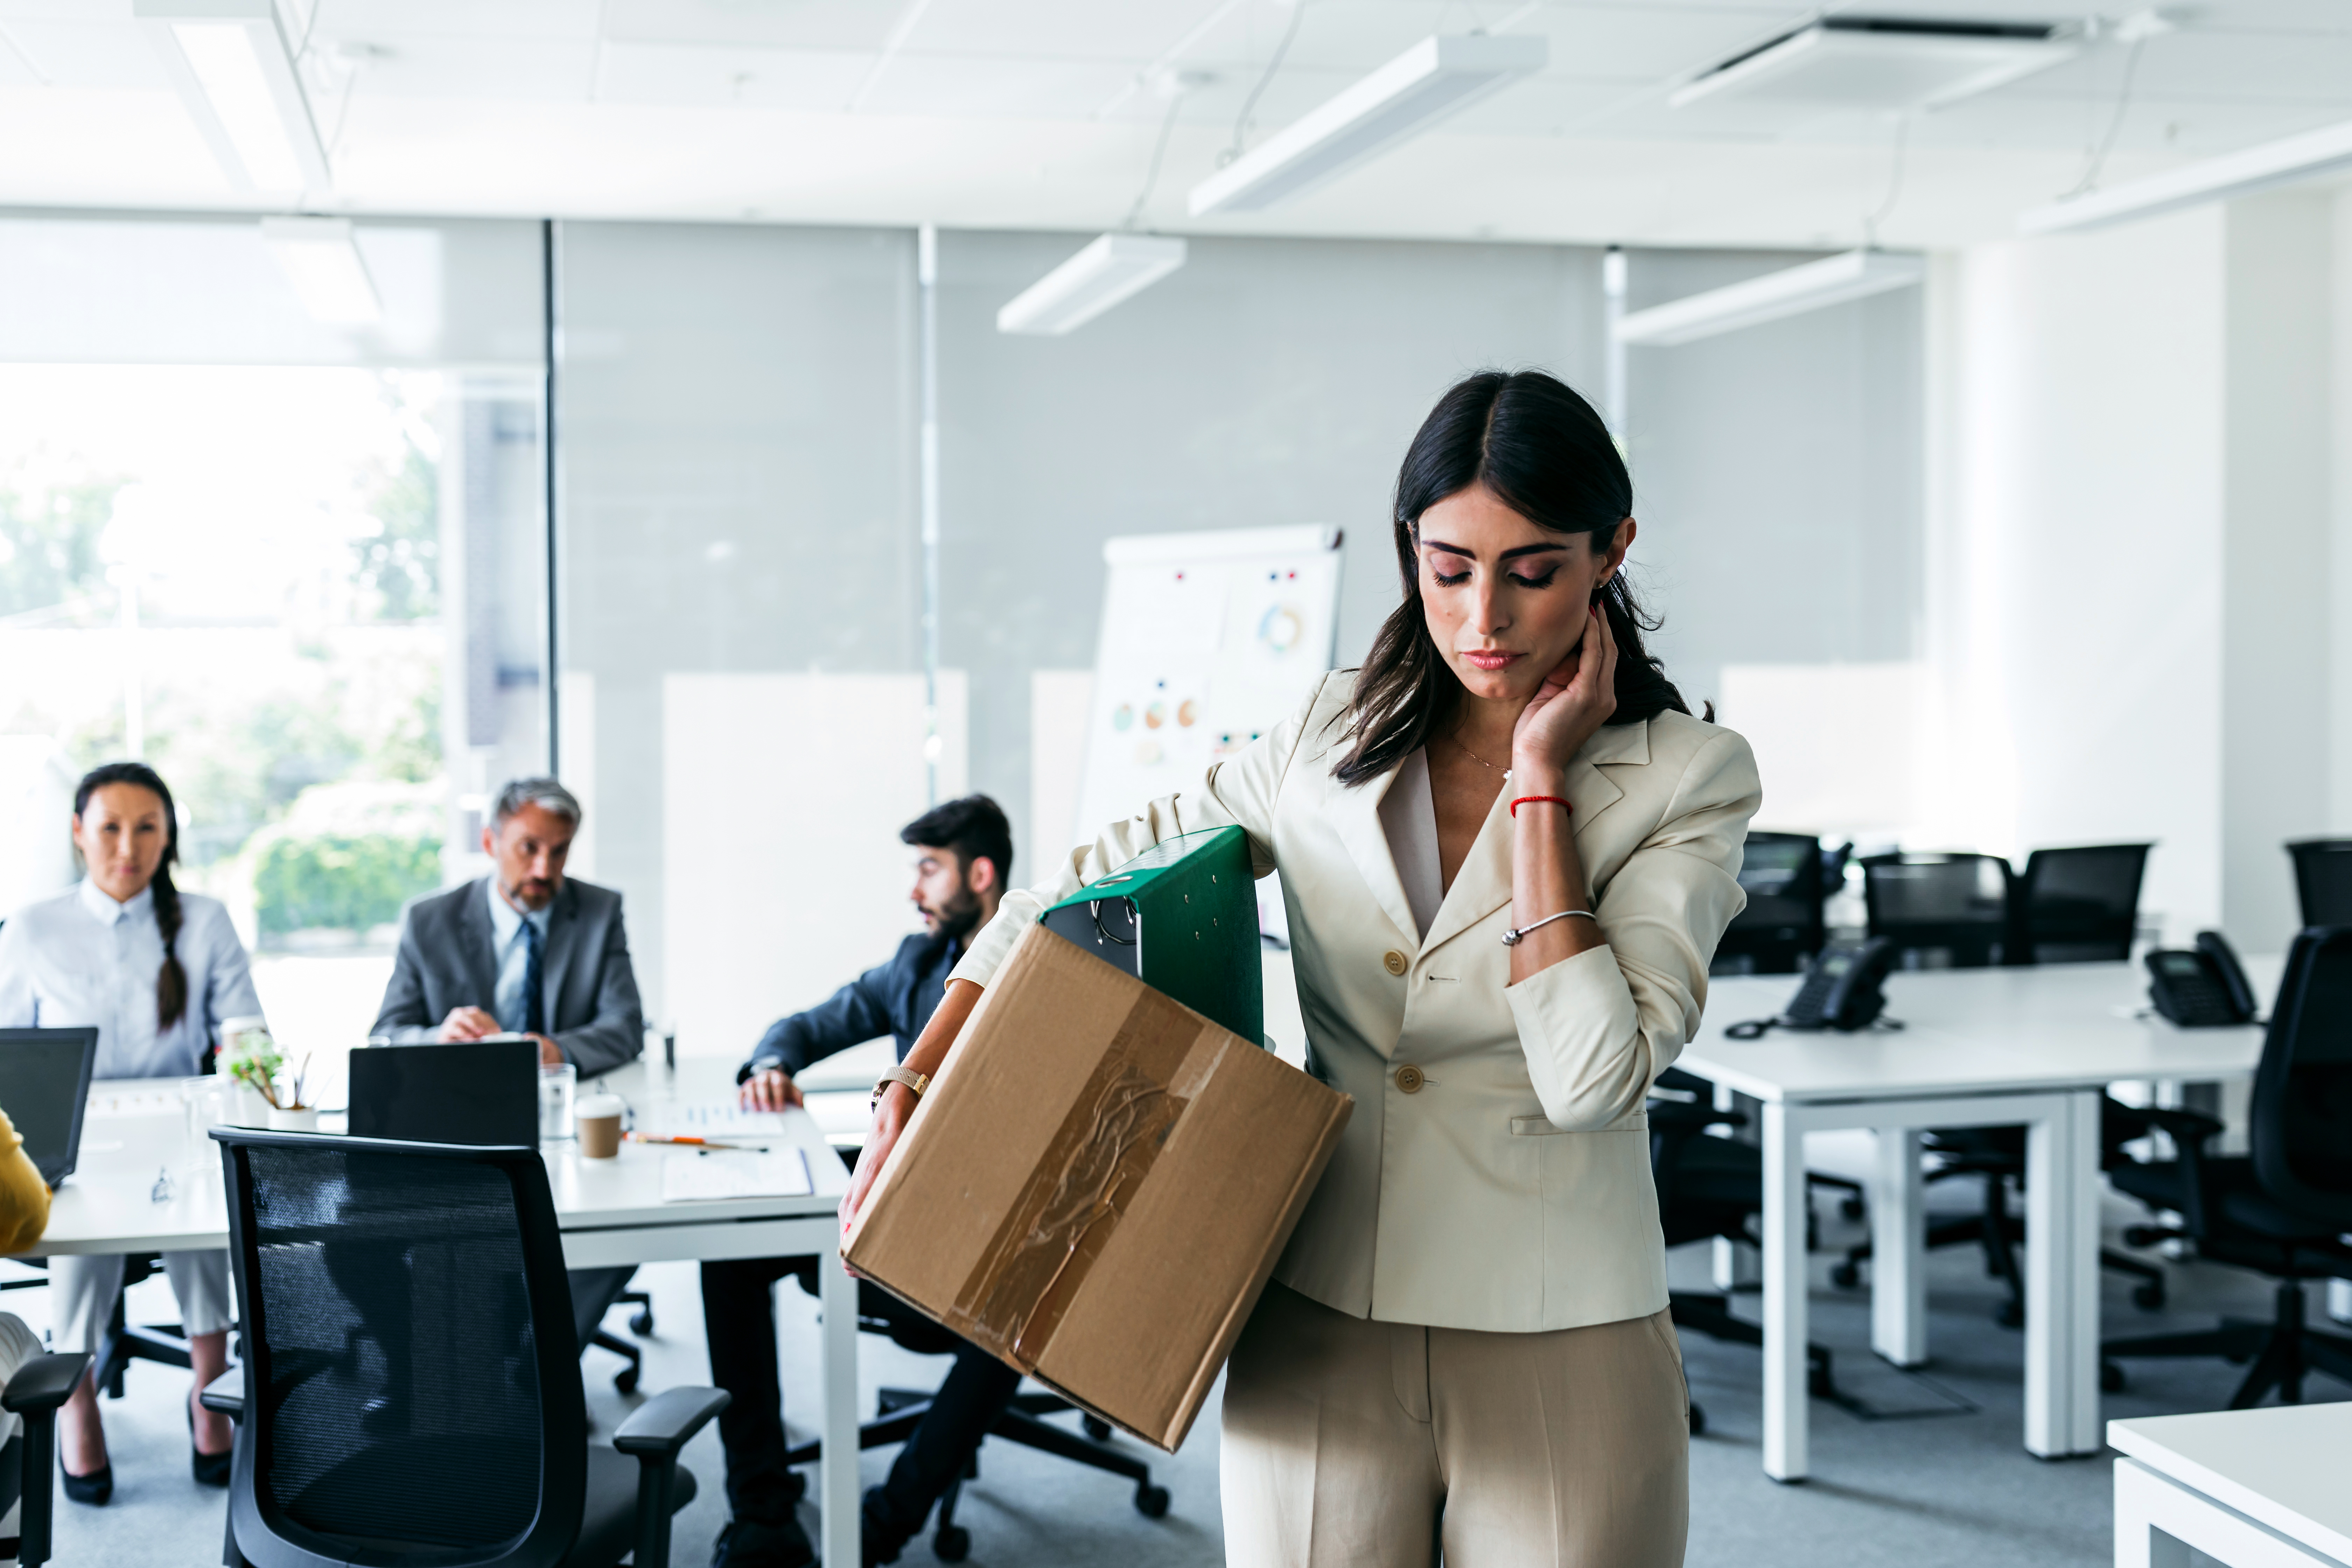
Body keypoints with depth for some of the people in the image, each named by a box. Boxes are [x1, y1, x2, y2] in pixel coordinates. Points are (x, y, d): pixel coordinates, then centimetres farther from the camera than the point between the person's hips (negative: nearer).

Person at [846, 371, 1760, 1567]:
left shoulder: (1688, 779, -5)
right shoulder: (1336, 739, 3)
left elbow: (1593, 1080, -18)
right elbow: (1076, 893, 10)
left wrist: (1541, 778, -14)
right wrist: (911, 1097, 2)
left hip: (1558, 1363, -2)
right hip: (1320, 1339, 2)